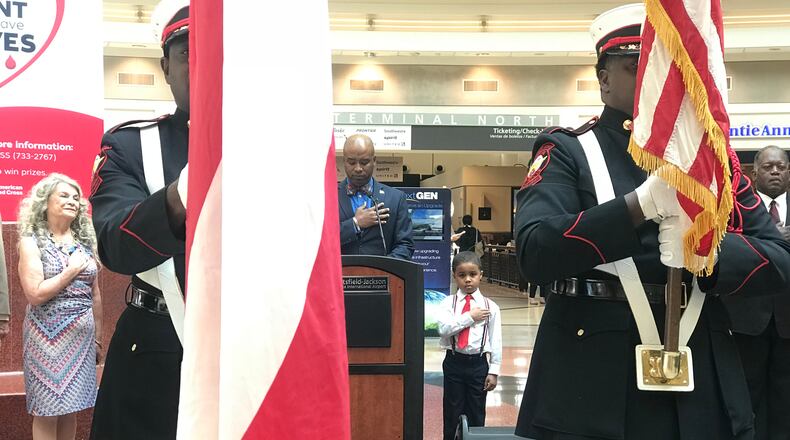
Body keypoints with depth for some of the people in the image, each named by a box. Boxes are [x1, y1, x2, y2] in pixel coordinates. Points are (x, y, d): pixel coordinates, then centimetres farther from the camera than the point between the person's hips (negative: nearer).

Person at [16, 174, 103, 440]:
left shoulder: (85, 241, 9)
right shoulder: (32, 241, -4)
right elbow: (35, 295, -14)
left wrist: (98, 338, 13)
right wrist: (72, 270, -10)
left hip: (82, 335, 4)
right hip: (48, 335, -4)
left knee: (71, 409, 8)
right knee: (47, 412, 0)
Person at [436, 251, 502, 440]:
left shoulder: (490, 307, -2)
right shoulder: (448, 303, -2)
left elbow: (496, 341, -1)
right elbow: (444, 328, -19)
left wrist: (493, 371, -3)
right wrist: (470, 317, -18)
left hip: (478, 363, 0)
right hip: (454, 362, 0)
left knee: (476, 413, 10)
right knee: (452, 411, 9)